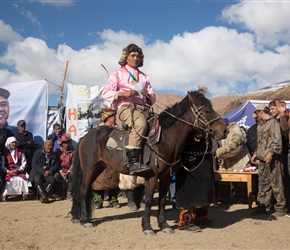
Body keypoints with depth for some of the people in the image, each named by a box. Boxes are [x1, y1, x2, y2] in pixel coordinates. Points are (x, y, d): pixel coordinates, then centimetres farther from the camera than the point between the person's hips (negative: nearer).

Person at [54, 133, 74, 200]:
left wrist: (68, 172, -21)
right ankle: (61, 194, -17)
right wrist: (61, 172, -17)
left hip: (69, 170, -1)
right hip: (60, 170, 1)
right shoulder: (58, 151, 4)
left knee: (72, 174, -34)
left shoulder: (72, 152, 1)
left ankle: (69, 194, -22)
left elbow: (73, 163, -6)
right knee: (56, 175, -32)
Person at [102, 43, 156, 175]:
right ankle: (133, 162, -42)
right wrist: (123, 94, -13)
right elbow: (106, 93, 2)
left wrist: (148, 95, -2)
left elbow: (153, 98, 22)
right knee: (141, 124, -37)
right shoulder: (118, 74, 14)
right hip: (126, 107, -5)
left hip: (143, 108, 6)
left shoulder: (144, 77, 27)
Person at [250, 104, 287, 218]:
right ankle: (262, 206, 18)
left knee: (276, 184, -4)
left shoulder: (273, 122, -9)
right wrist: (256, 154, 22)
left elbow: (277, 140, -18)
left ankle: (280, 208, 4)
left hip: (272, 159, -9)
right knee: (263, 184, 12)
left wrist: (271, 153, -26)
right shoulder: (261, 125, 19)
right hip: (262, 159, 9)